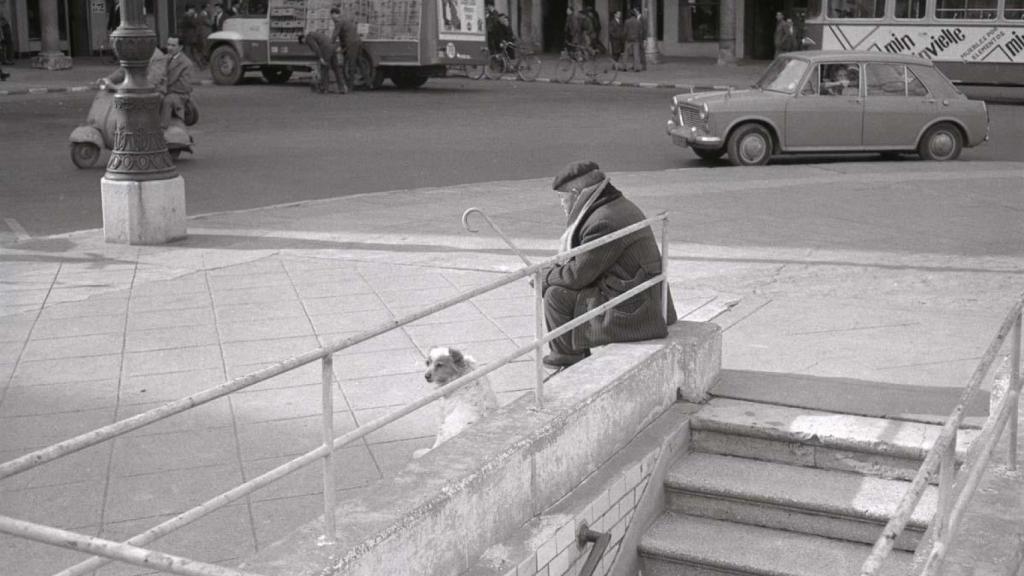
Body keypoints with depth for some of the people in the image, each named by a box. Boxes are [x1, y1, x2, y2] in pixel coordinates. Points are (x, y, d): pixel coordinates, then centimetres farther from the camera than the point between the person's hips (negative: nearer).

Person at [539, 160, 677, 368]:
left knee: (557, 295, -7)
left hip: (632, 312, -10)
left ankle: (568, 354, 13)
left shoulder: (603, 223, -23)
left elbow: (578, 275, -18)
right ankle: (578, 351, 25)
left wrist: (545, 276, -1)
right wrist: (555, 270, 7)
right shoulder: (620, 205, 10)